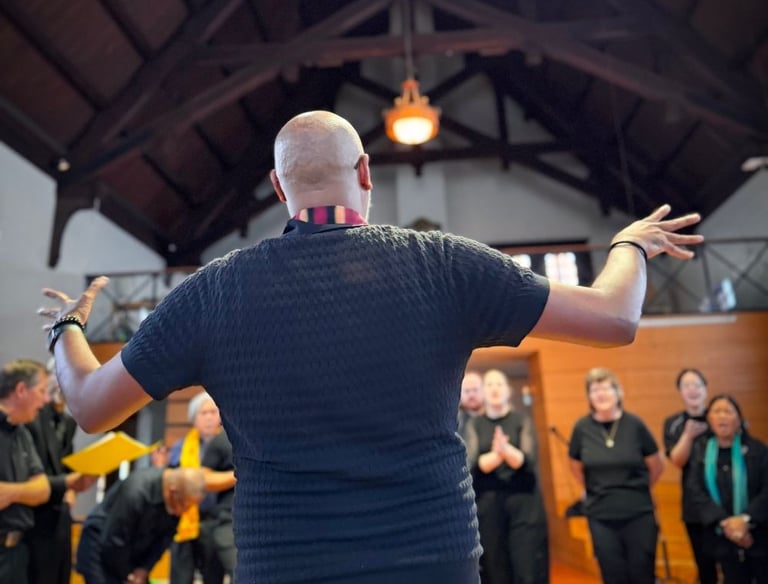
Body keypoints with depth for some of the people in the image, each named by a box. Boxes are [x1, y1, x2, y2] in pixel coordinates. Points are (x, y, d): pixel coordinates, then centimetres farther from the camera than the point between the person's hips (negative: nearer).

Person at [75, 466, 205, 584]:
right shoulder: (135, 492, -35)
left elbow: (165, 536, -1)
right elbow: (113, 542, -24)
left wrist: (145, 568, -8)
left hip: (132, 552, 6)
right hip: (100, 549, -6)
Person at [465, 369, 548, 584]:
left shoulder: (522, 421, 3)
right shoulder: (474, 425, 5)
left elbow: (528, 462, -9)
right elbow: (472, 465, -8)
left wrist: (507, 450, -29)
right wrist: (496, 454, -28)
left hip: (524, 502, -1)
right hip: (488, 505, 1)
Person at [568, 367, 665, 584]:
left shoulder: (634, 424, -9)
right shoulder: (582, 428, -7)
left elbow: (657, 465, 4)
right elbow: (576, 466, 10)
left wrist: (638, 491, 9)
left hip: (639, 513, 0)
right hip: (600, 516, 1)